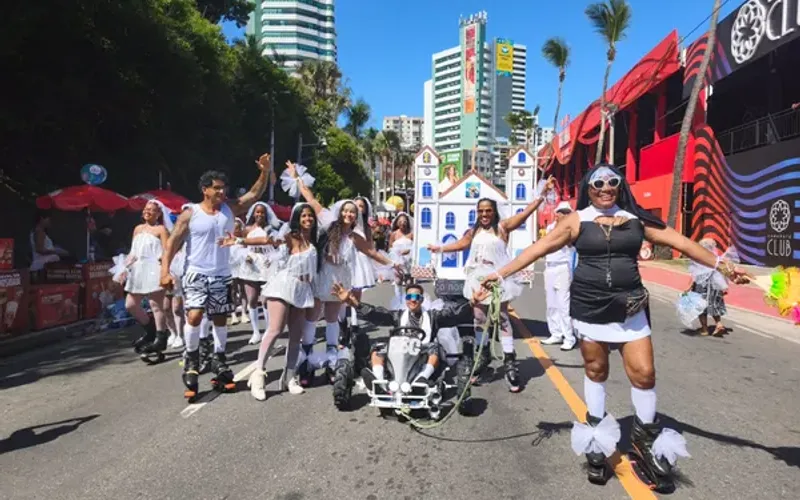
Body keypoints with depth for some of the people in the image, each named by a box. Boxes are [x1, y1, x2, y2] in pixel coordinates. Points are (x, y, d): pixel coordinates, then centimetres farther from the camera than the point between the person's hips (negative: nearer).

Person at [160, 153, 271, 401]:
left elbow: (255, 194, -1)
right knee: (194, 316, -16)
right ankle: (192, 359, 8)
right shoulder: (190, 214, -6)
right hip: (196, 274, -3)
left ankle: (218, 360, 26)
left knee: (220, 319, 11)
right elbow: (173, 242, -6)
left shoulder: (230, 208, 2)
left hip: (222, 276, 3)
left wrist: (264, 172, -15)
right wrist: (165, 270, -15)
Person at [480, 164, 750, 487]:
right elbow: (539, 248, -3)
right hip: (589, 307, -1)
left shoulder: (636, 218, 5)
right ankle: (596, 439, 28)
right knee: (595, 371, 10)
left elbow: (678, 241, 7)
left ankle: (646, 436, 23)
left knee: (644, 372, -2)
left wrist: (720, 265, 4)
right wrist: (501, 274, -6)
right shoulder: (576, 220, -1)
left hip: (629, 308, 2)